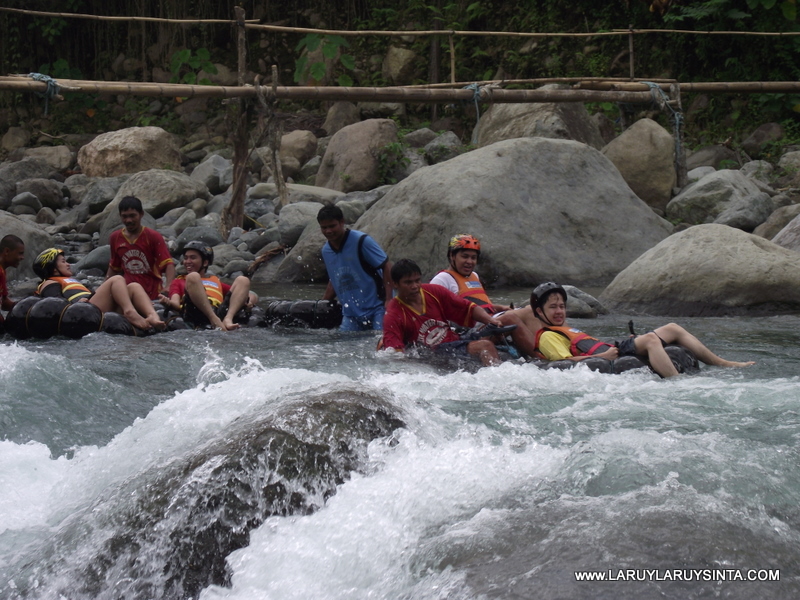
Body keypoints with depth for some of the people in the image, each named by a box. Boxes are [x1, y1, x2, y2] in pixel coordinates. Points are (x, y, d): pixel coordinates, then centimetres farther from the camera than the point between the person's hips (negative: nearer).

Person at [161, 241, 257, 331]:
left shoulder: (216, 281, 37)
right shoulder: (179, 281, 33)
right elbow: (176, 304, 10)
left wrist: (251, 301, 2)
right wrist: (168, 303, -16)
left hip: (221, 313, 2)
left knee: (242, 280, -7)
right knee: (193, 276, -22)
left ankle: (228, 319, -34)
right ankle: (216, 321, -41)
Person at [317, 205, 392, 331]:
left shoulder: (361, 241, -12)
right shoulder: (326, 251, 9)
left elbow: (386, 267, -11)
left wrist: (389, 300, -19)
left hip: (376, 308, -6)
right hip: (351, 314, 6)